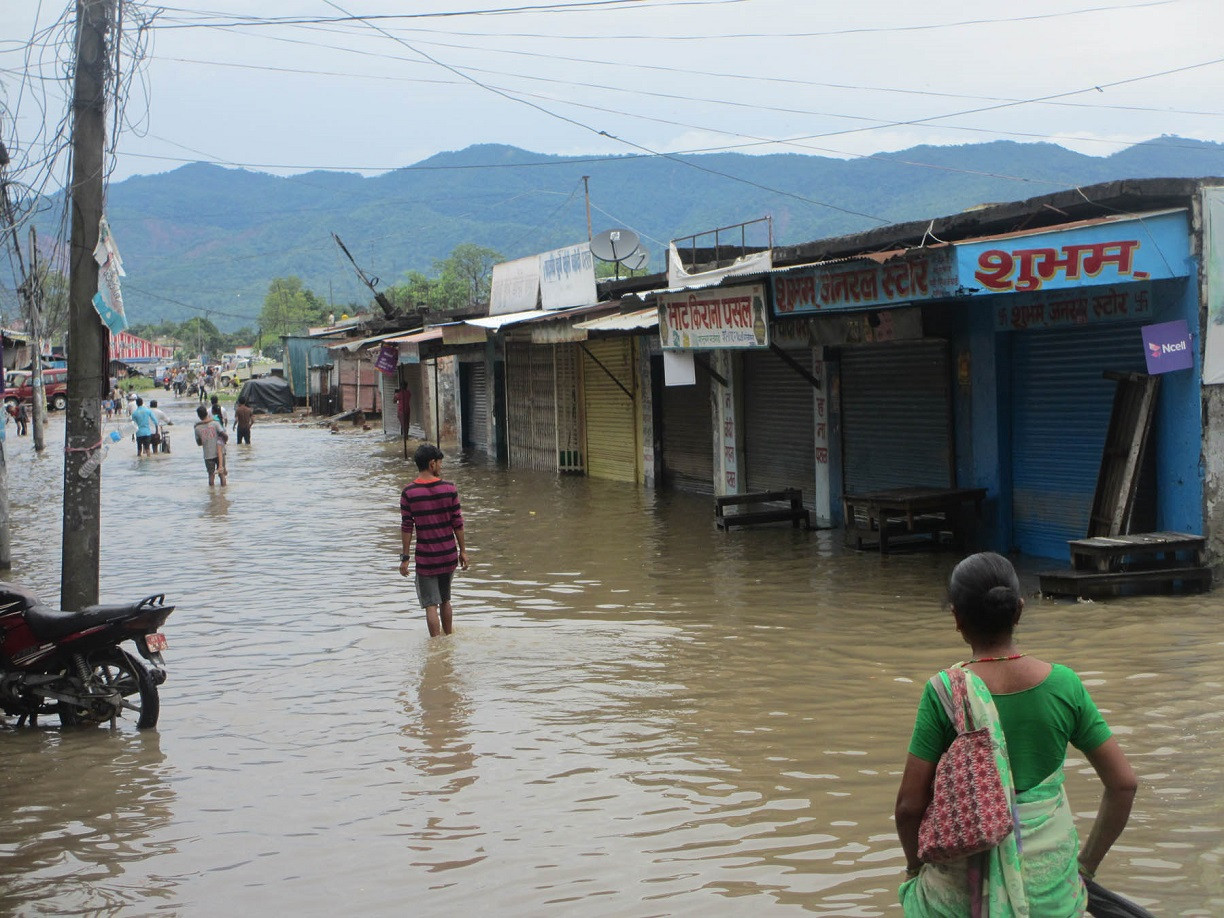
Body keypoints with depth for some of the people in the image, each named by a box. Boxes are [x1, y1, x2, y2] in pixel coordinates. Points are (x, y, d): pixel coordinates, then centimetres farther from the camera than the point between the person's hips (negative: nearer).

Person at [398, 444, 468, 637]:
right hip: (449, 555, 3)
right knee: (445, 600, 20)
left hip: (425, 558, -3)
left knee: (431, 605, 1)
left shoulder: (408, 493, -10)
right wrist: (462, 550, 8)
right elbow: (458, 523, -2)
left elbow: (407, 527, -8)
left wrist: (405, 557, -1)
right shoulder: (449, 489, -6)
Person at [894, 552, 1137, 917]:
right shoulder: (1064, 685, -6)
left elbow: (910, 804, -11)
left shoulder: (943, 693, -13)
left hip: (962, 884, -2)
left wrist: (915, 864, 8)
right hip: (1049, 883, 2)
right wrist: (1087, 864, 11)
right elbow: (1123, 782, -1)